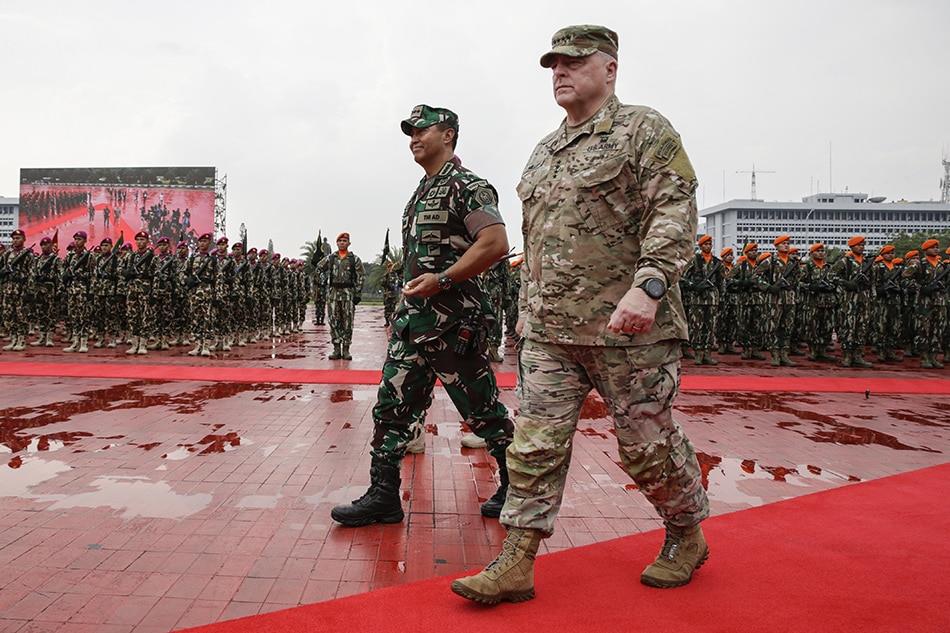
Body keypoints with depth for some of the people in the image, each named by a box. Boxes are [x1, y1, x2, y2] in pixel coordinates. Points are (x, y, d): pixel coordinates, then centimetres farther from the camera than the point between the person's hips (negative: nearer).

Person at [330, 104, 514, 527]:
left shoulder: (468, 186, -9)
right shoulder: (421, 193, 19)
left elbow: (496, 243, -20)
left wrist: (442, 280, -22)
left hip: (454, 322, -9)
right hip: (413, 318, 9)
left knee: (483, 410, 3)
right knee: (392, 406, 5)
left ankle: (516, 486, 21)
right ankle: (383, 496, 12)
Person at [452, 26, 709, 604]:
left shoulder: (646, 131, -1)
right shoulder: (544, 153, 20)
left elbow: (675, 215, -14)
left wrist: (648, 284, -29)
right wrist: (529, 313, 22)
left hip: (629, 328, -6)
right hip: (548, 333, 6)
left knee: (648, 446, 7)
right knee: (535, 444, 3)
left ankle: (687, 536, 32)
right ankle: (517, 563, 11)